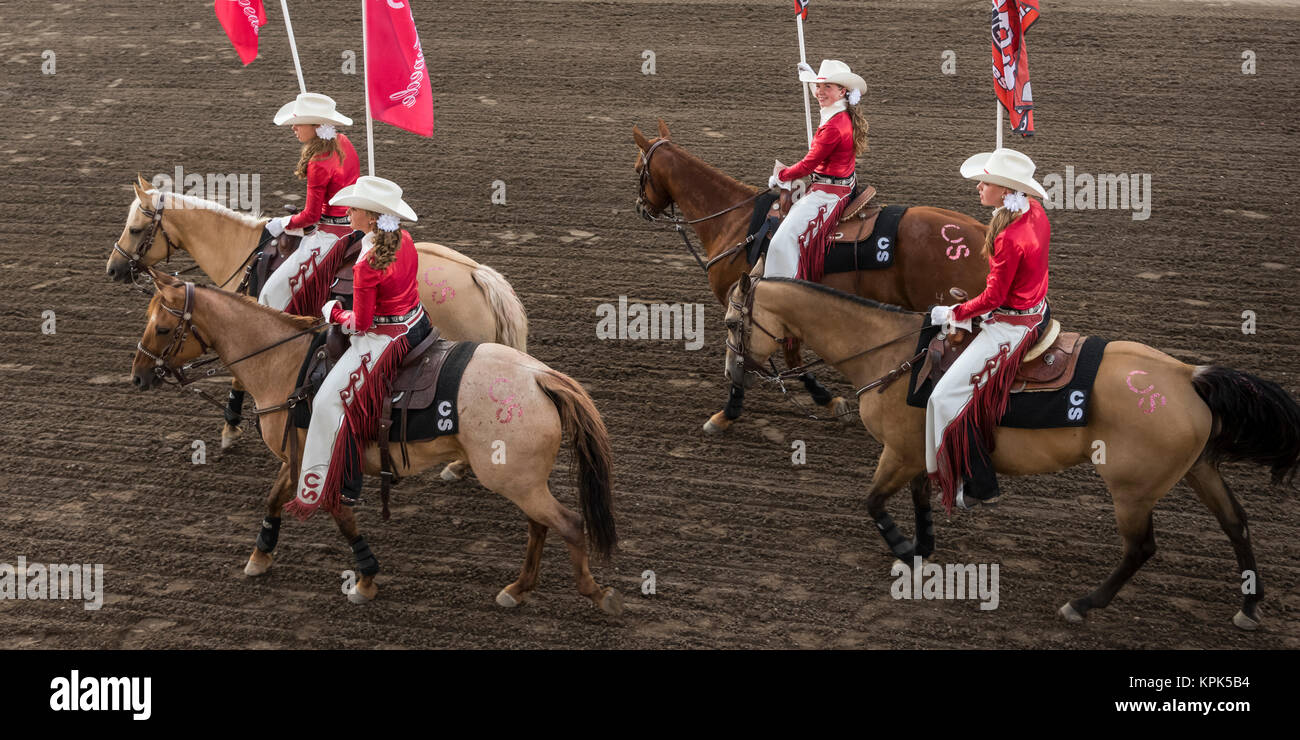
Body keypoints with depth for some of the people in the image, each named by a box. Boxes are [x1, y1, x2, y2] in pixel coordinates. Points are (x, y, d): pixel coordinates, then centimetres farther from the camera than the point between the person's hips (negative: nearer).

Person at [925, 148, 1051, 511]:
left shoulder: (1010, 238, -30)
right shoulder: (1036, 212, -3)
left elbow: (993, 297, -21)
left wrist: (951, 313, -6)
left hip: (1012, 327, -10)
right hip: (1038, 309, 10)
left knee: (947, 396, -4)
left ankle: (979, 484, 4)